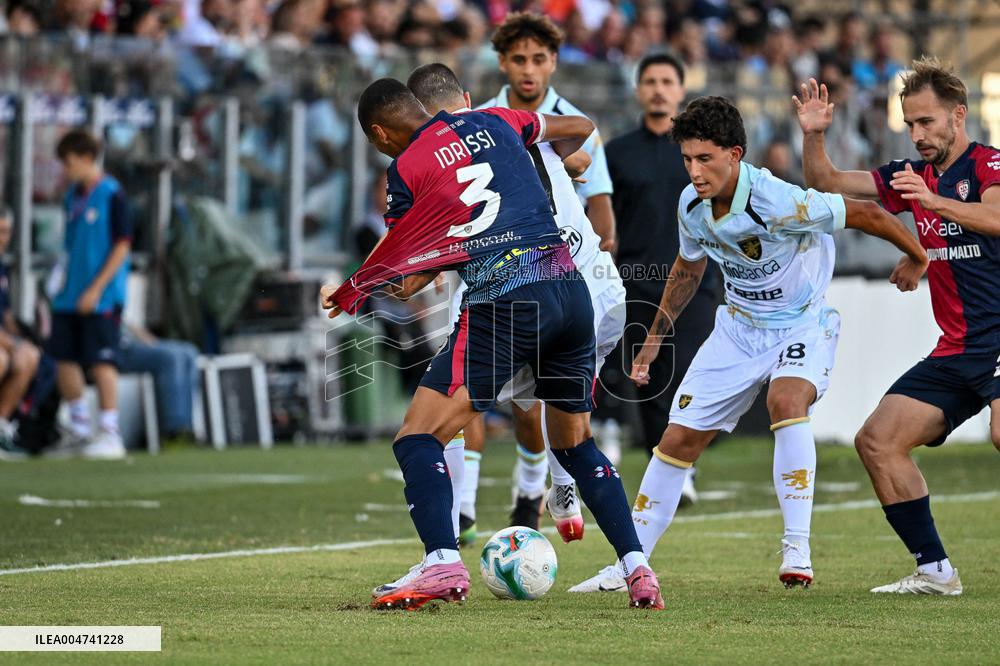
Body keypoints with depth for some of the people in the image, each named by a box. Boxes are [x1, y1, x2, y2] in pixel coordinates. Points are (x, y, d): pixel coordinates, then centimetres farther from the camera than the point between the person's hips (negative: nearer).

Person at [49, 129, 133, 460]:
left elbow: (122, 246, -12)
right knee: (64, 357, 7)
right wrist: (64, 285, 13)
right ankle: (80, 429, 20)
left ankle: (110, 433, -1)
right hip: (71, 296, 7)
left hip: (102, 296, -7)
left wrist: (96, 289, -15)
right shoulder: (73, 196, 11)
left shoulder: (111, 194, -10)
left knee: (101, 361, -6)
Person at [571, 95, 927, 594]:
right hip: (739, 326, 6)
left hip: (802, 325, -6)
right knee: (679, 438, 2)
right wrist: (655, 338, 16)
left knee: (786, 401, -36)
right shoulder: (691, 205, -10)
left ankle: (797, 549, -31)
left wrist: (916, 259, -4)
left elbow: (864, 214, -20)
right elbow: (688, 268, 12)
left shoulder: (779, 204, -31)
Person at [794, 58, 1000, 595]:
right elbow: (826, 185, 18)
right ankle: (934, 570, 5)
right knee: (876, 440, 0)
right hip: (955, 351, 8)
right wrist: (813, 135, 0)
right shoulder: (913, 176, 15)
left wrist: (936, 202, -42)